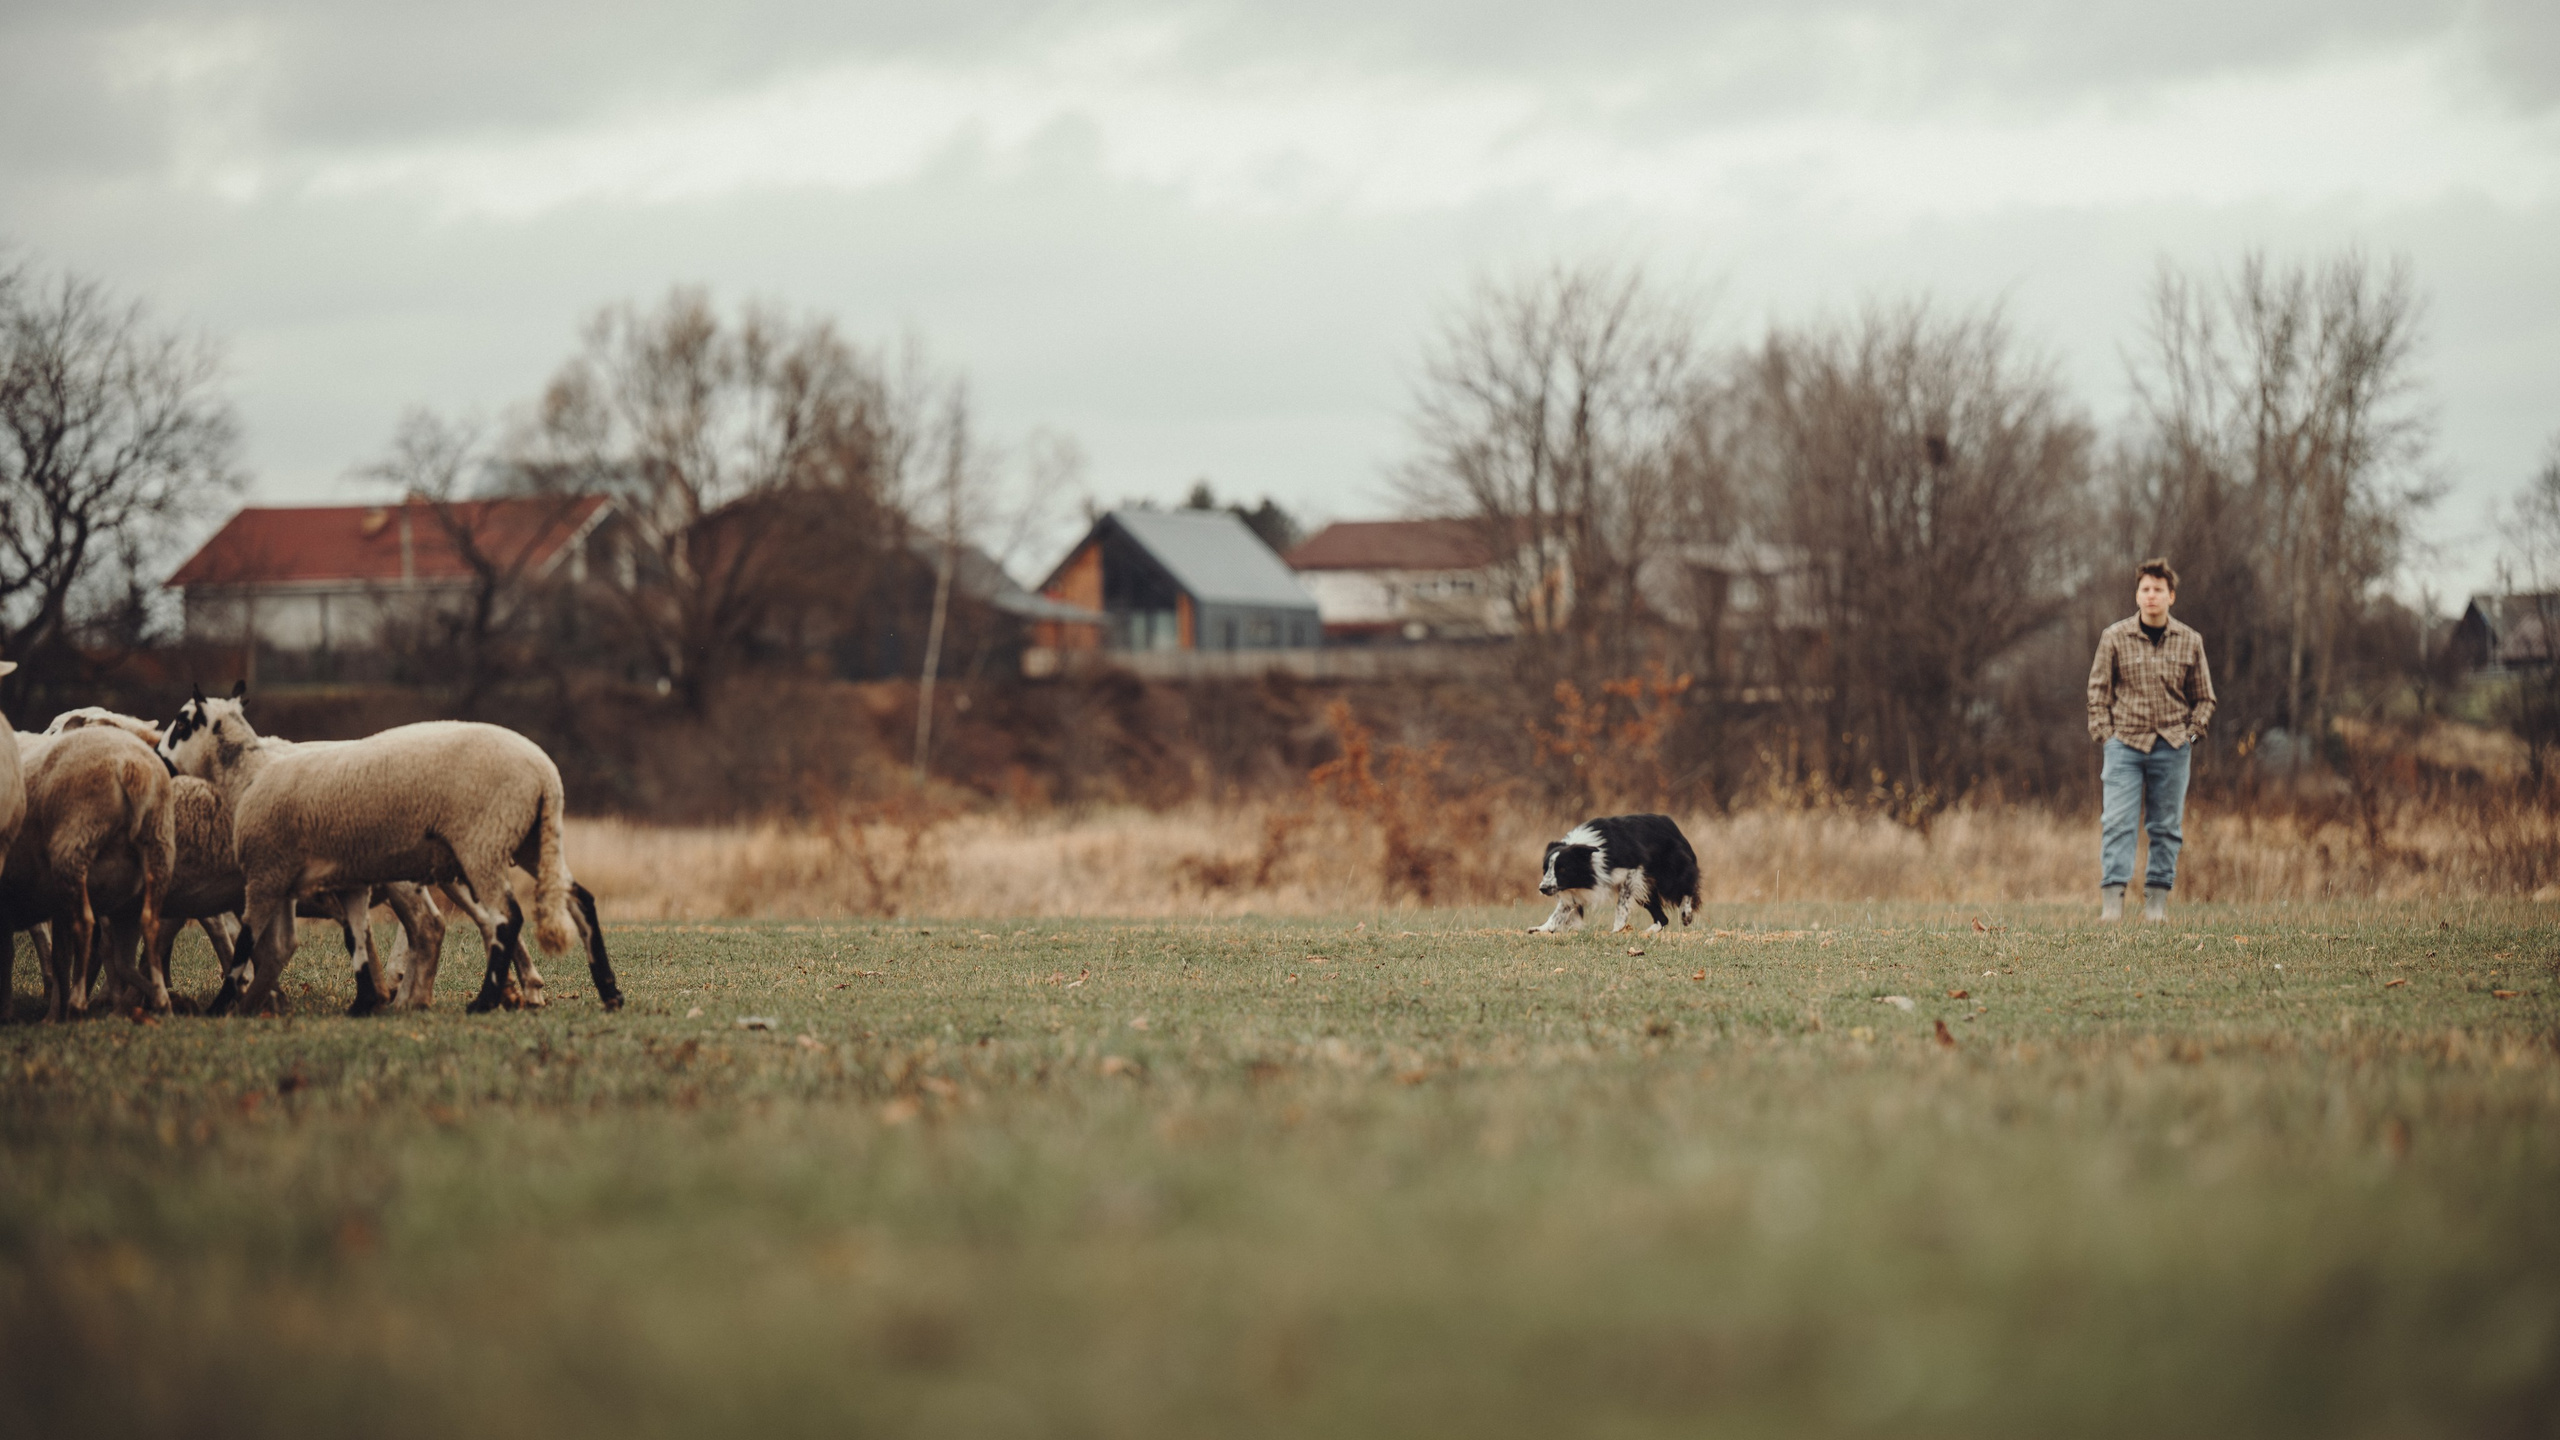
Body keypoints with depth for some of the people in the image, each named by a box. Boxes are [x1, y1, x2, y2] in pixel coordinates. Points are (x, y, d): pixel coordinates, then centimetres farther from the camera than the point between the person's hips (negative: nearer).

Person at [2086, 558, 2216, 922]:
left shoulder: (2190, 642, 7)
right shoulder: (2114, 638, 2)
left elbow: (2203, 698, 15)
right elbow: (2098, 690, 7)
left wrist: (2191, 734, 2)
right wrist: (2104, 735, -2)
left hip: (2172, 746, 2)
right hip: (2125, 742, -2)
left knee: (2166, 826, 3)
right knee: (2117, 821, -11)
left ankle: (2157, 900, 8)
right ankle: (2113, 897, -13)